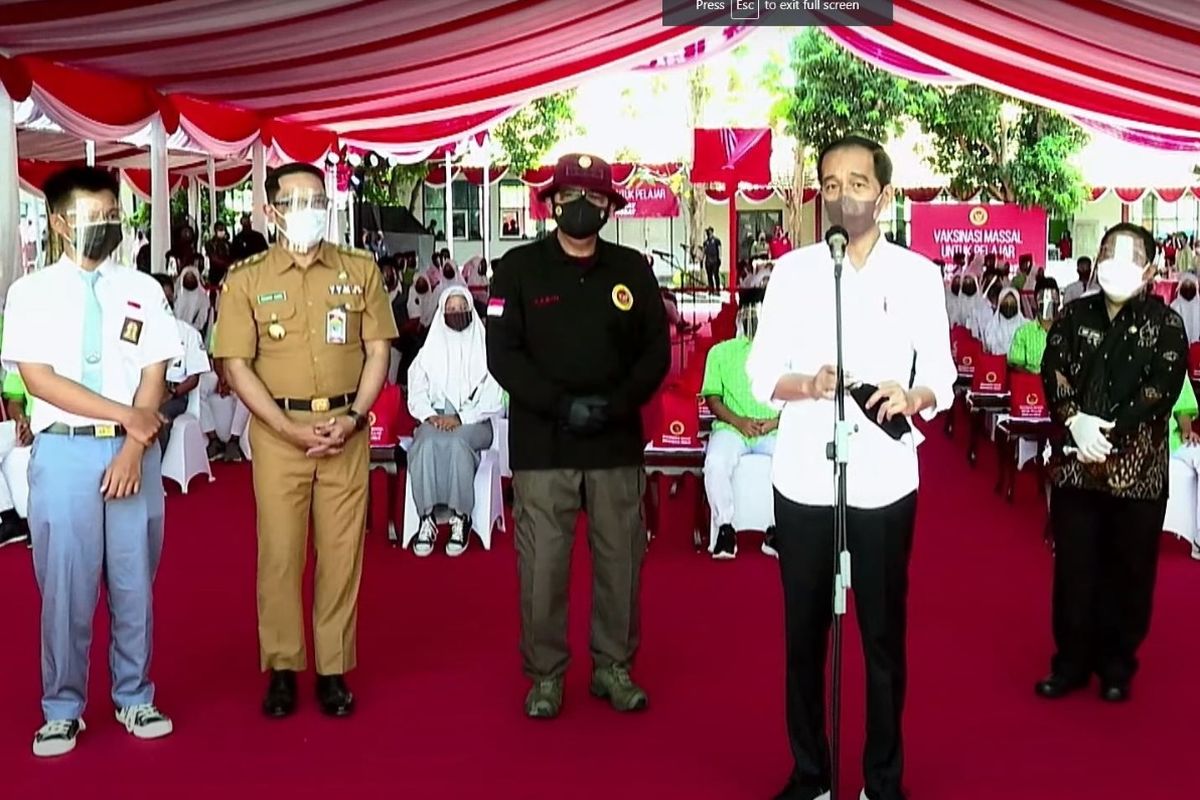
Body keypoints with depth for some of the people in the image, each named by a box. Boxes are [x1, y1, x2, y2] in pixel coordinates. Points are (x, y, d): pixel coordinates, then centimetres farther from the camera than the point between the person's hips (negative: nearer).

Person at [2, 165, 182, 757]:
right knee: (64, 584, 3)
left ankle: (135, 698, 24)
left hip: (134, 451, 2)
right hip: (64, 451, -2)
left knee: (134, 581, 9)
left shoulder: (142, 291, 6)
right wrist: (126, 416, -11)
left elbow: (153, 379, 2)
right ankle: (62, 709, 18)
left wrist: (133, 448, -10)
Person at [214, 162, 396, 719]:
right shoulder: (246, 279, 1)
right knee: (279, 550, 2)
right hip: (278, 430, -1)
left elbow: (378, 349, 5)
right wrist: (289, 428, -12)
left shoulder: (360, 269, 6)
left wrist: (353, 417, -8)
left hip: (346, 428, 1)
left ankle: (334, 668, 14)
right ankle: (281, 668, 14)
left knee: (342, 550, 4)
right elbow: (237, 365, -2)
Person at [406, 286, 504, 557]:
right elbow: (416, 395, 9)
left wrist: (460, 418, -13)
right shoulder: (429, 352, 16)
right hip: (435, 420, 2)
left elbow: (492, 401, -1)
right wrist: (430, 416, -12)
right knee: (427, 443, -34)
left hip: (474, 423, -2)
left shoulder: (485, 351, 8)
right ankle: (426, 519, -33)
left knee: (457, 442, -37)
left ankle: (461, 518, -30)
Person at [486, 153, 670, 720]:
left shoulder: (632, 269, 7)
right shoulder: (519, 268, 1)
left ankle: (614, 666, 22)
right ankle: (545, 673, 15)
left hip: (617, 442, 2)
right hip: (542, 443, -2)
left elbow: (656, 351, 6)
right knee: (542, 563, 0)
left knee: (620, 559, 7)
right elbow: (503, 355, -4)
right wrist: (562, 405, -14)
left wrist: (616, 404, -10)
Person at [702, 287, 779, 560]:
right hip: (732, 428, 0)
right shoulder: (721, 351, 14)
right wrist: (739, 421, -10)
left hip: (775, 431, 0)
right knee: (716, 462, -32)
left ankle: (777, 529, -15)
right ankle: (725, 527, -16)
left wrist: (775, 422, -11)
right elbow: (713, 397, 7)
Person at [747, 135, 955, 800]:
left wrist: (911, 398, -20)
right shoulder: (792, 270, 3)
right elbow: (761, 373, 1)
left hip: (884, 484, 0)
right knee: (803, 634, 10)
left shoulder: (919, 275, 3)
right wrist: (808, 385, -19)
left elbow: (942, 378, 2)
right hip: (803, 482, 1)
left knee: (884, 636, 8)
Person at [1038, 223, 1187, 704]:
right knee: (1074, 566, 7)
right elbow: (1052, 371, 0)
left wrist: (1108, 433, -18)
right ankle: (1071, 662, 20)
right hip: (1075, 461, 2)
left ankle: (1117, 666, 21)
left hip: (1137, 466, -2)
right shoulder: (1074, 316, 8)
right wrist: (1075, 422, -17)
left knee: (1128, 570, 6)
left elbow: (1162, 390, -10)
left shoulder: (1165, 325, 0)